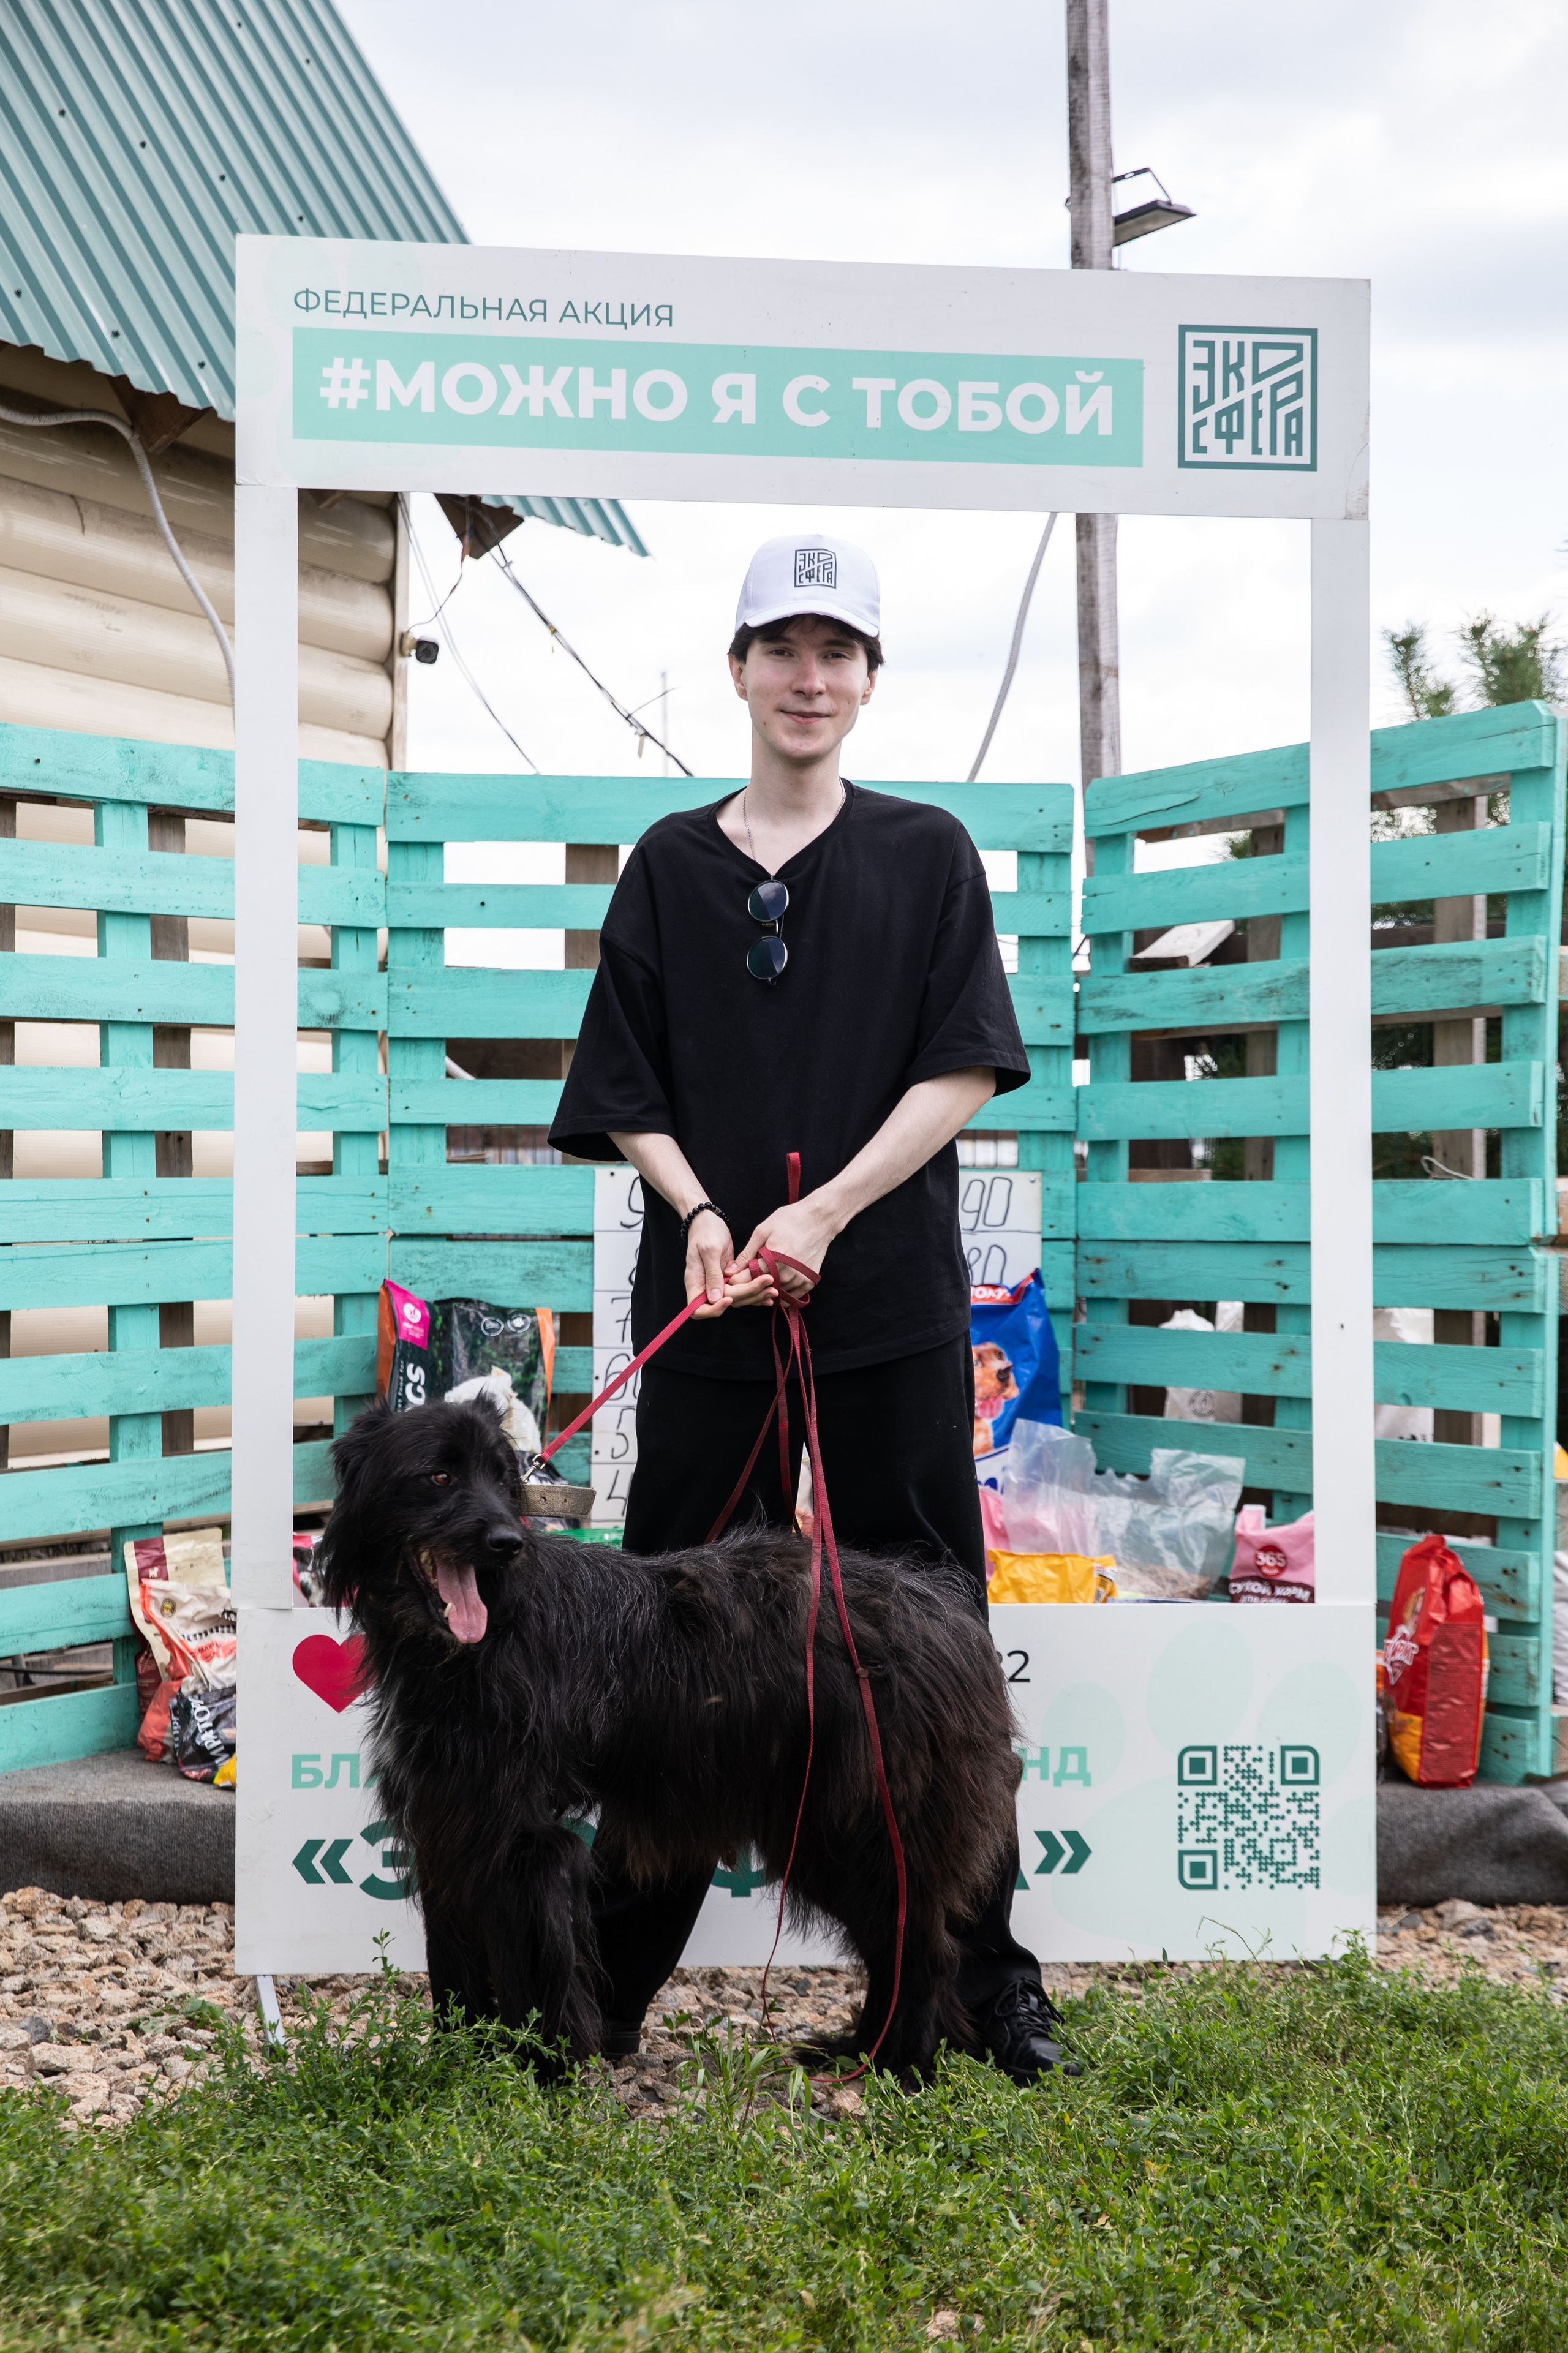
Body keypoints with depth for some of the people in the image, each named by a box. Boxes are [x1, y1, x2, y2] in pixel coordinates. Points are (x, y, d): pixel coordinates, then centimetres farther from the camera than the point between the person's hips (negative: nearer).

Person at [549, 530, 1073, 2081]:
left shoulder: (927, 854, 6)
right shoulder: (670, 864, 10)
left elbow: (964, 1068, -2)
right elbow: (629, 1093, 8)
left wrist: (823, 1213, -12)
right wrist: (702, 1216, -10)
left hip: (892, 1311, -1)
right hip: (708, 1308, 1)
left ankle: (986, 1976, 18)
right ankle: (612, 1982, 17)